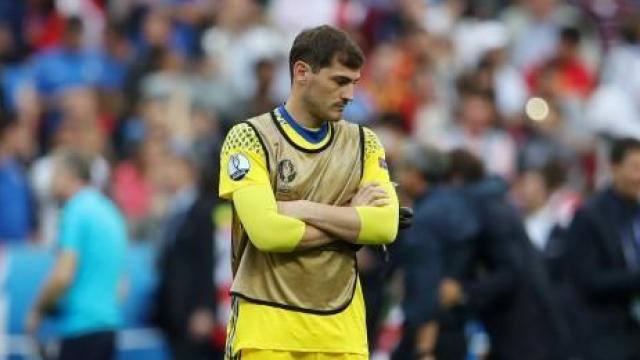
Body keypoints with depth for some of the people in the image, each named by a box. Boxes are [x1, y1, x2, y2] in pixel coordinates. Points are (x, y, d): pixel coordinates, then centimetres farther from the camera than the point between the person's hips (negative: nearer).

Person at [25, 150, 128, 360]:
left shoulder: (76, 213, -11)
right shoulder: (108, 211, 16)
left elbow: (62, 276, -19)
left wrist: (37, 311, -3)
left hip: (82, 326, -9)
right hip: (108, 324, 9)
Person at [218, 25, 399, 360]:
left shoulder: (363, 142, 11)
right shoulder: (250, 139, -3)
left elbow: (386, 225, -4)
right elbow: (266, 231, -17)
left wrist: (304, 209, -11)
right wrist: (351, 219, -7)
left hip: (342, 328, 4)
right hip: (267, 327, -4)